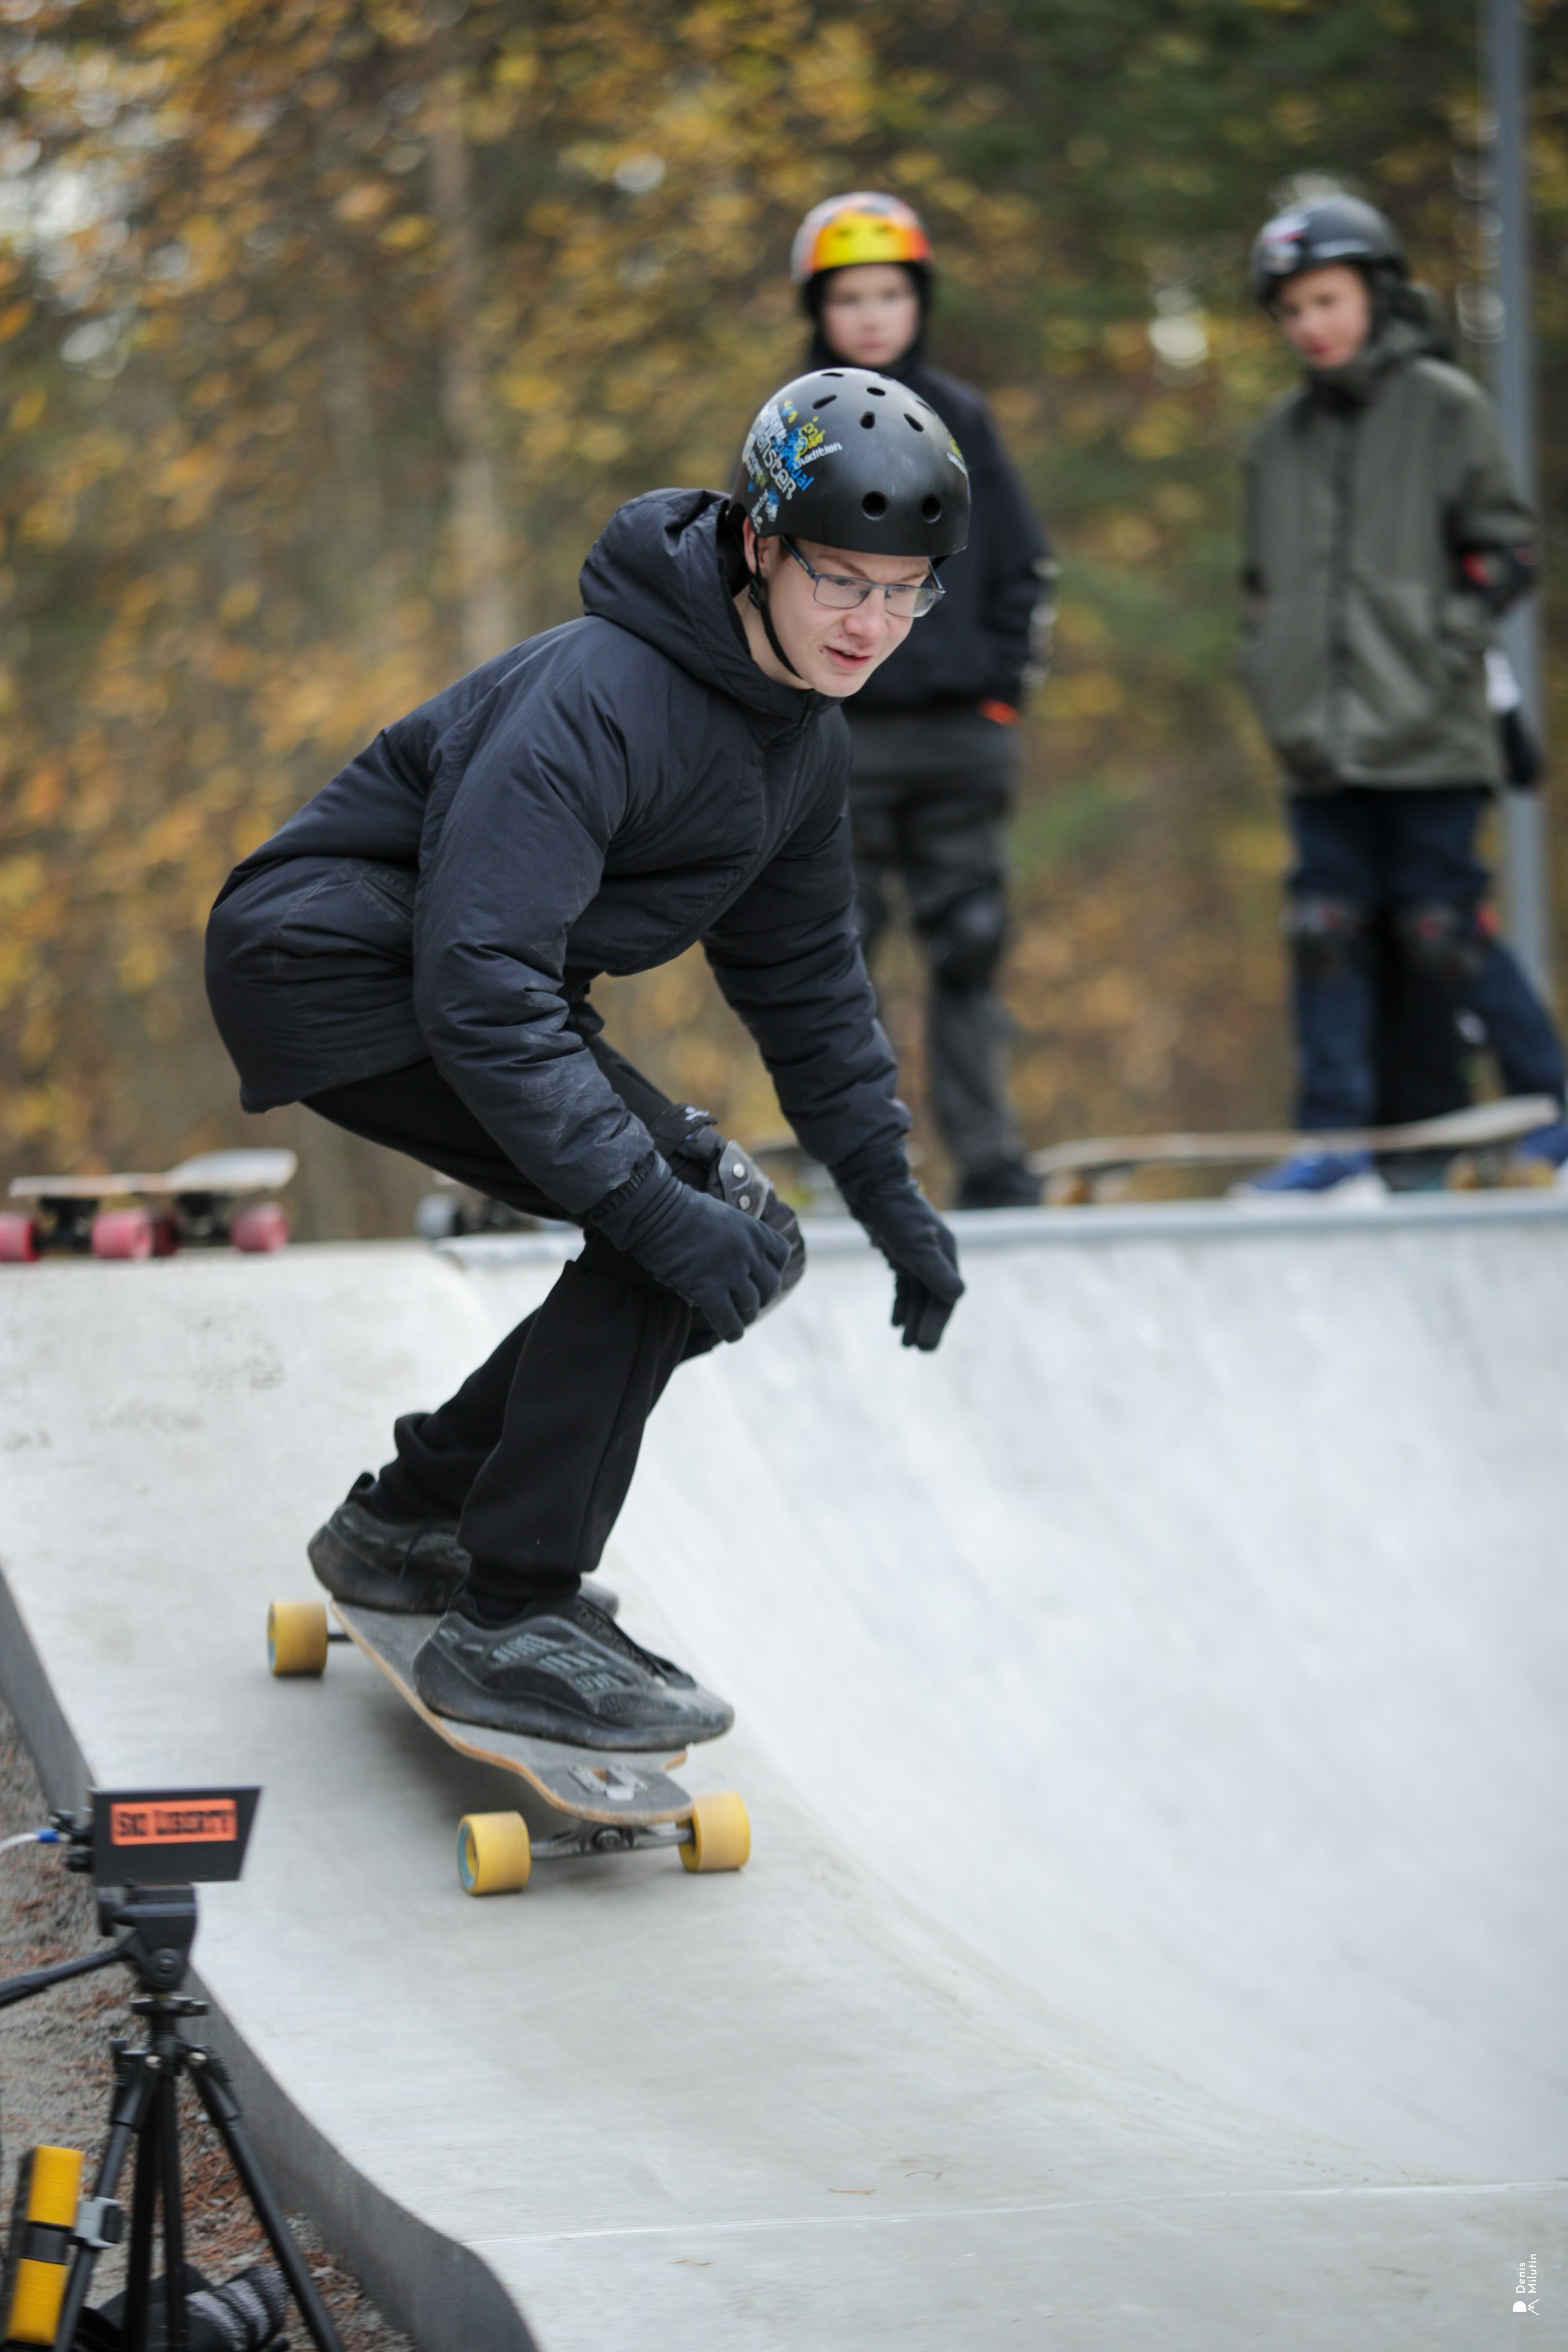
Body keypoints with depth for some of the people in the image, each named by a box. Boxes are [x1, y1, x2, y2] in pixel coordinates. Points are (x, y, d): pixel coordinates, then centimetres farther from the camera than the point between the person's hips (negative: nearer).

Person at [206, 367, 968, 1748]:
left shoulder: (806, 742, 3)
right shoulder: (591, 699, -28)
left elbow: (803, 976, 16)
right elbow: (484, 989, -33)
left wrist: (889, 1192, 9)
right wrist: (653, 1201, -37)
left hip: (474, 979, 10)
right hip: (332, 967, -10)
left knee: (740, 1247, 5)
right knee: (685, 1225, -23)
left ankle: (413, 1518, 16)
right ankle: (511, 1625, -18)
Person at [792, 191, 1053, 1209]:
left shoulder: (961, 420, 10)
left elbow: (1021, 566, 14)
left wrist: (1004, 687, 5)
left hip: (960, 732, 2)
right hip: (840, 734, -2)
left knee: (971, 949, 2)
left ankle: (990, 1158, 7)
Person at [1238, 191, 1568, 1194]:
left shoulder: (1445, 407, 1)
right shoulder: (1283, 435, 16)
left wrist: (1443, 650, -9)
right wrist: (1274, 671, 10)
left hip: (1428, 734, -5)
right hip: (1322, 740, 5)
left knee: (1442, 926, -6)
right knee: (1326, 929, 0)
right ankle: (1336, 1133, 4)